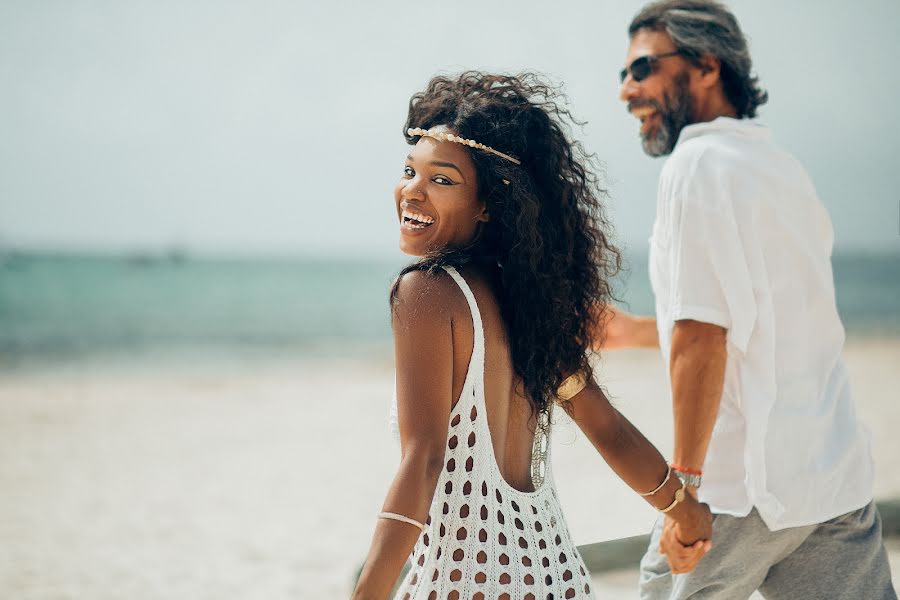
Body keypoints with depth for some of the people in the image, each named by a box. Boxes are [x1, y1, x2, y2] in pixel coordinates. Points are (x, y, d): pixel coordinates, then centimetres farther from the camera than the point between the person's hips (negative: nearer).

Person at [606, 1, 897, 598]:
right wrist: (637, 331, 35)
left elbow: (702, 337, -19)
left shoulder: (698, 164, -11)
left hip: (742, 489, -7)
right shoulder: (781, 165, 16)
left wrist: (684, 480, -18)